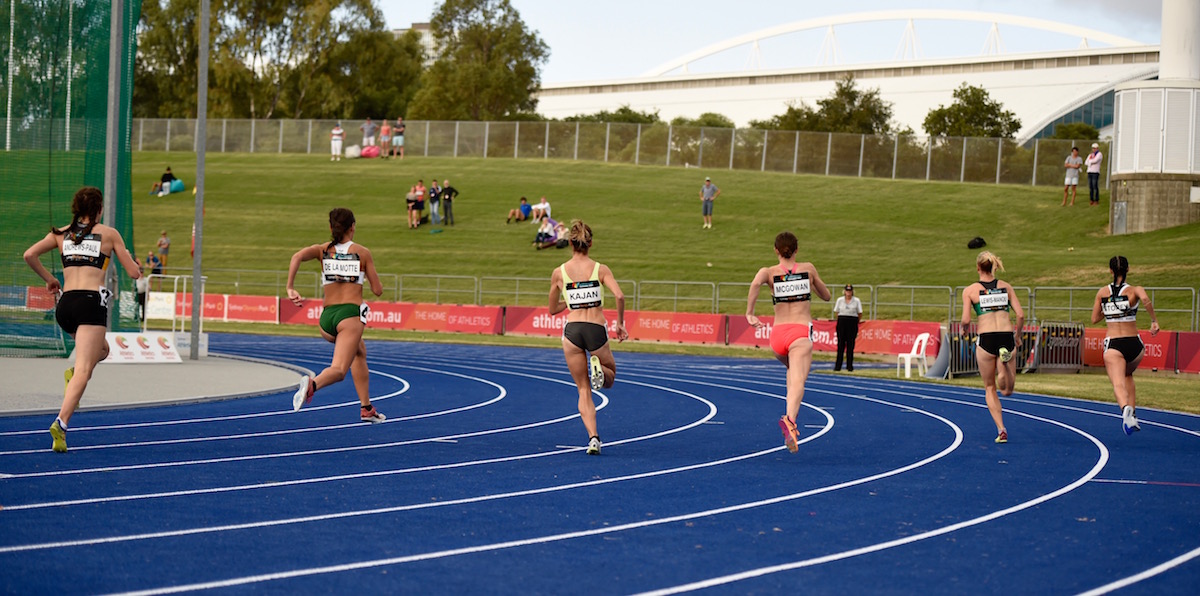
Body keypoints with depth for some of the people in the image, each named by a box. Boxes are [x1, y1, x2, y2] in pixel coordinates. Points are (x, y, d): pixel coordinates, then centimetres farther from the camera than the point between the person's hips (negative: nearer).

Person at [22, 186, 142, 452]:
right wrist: (137, 266, 29)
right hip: (92, 303, -5)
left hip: (65, 304, 5)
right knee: (84, 370, -10)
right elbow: (133, 273, 6)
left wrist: (48, 278, 16)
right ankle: (61, 424, -28)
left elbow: (29, 255, 2)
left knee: (102, 350, 31)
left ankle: (73, 373, 2)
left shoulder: (61, 233, 14)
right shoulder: (109, 234, 5)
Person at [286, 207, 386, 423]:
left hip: (326, 317, 5)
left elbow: (297, 256, -11)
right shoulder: (362, 252, 5)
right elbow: (378, 290, 6)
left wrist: (290, 288, -9)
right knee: (338, 369, -16)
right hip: (350, 315, -5)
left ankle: (366, 408, 29)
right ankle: (312, 384, -50)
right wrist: (368, 275, 26)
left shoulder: (323, 250, 10)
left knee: (359, 353, 31)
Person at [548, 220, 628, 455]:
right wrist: (620, 323, 1)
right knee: (610, 378, 24)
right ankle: (597, 367, -13)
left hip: (572, 330, 1)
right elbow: (619, 296, -13)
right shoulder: (600, 269, 1)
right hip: (596, 329, -1)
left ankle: (593, 437, -9)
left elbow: (553, 310, 13)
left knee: (584, 390, 10)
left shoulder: (559, 272, 4)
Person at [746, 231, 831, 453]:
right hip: (801, 332, -2)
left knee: (793, 370, 34)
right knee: (798, 381, -22)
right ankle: (789, 418, -49)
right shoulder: (808, 269, 11)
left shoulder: (769, 272, 8)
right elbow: (826, 296, 23)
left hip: (778, 334, 3)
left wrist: (749, 313, -12)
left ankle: (792, 411, 17)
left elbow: (755, 284, -16)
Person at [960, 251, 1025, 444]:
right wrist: (1017, 336, 17)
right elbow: (1020, 315, 3)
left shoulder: (970, 290, 2)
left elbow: (966, 320, -5)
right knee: (1007, 390, 11)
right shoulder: (1006, 287, 10)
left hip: (986, 339, -2)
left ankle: (1001, 430, 2)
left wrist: (964, 328, 17)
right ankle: (1005, 366, -24)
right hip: (1007, 337, 2)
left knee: (990, 388, 15)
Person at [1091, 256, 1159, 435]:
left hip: (1113, 345, -1)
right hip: (1134, 344, 1)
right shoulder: (1134, 290, 0)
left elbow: (1094, 319, 12)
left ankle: (1126, 408, -48)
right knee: (1127, 375, 31)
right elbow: (1146, 300, -23)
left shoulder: (1102, 292, 6)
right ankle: (1132, 413, 21)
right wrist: (1154, 321, -12)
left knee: (1118, 384, -16)